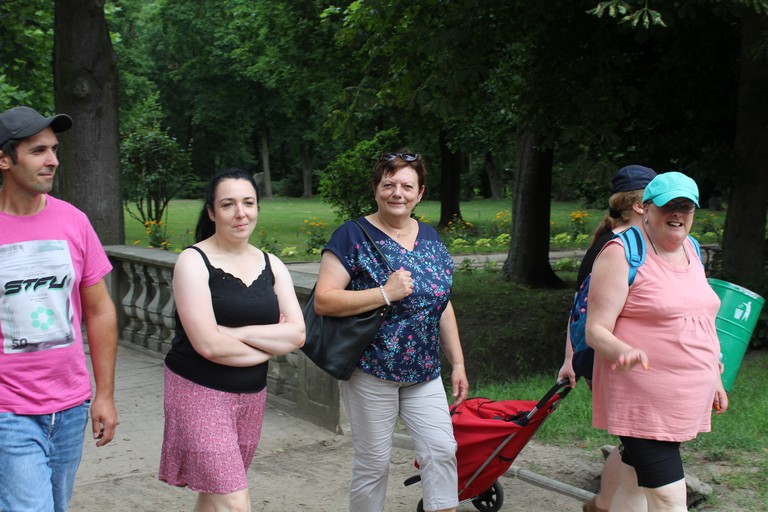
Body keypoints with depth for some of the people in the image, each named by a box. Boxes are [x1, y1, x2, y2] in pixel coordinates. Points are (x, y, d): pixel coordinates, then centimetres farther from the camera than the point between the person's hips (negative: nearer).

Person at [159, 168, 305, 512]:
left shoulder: (271, 265, 6)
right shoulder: (194, 261, -10)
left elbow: (297, 334, -4)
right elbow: (208, 345, -19)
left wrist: (236, 332, -15)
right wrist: (270, 346, -6)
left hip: (252, 394, 6)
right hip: (200, 392, -6)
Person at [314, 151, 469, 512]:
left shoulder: (429, 238, 9)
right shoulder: (353, 236, -9)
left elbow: (443, 305, 15)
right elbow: (323, 301, -17)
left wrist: (458, 363, 12)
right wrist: (385, 293, -23)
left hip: (424, 373, 5)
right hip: (371, 371, -5)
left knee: (442, 451, 2)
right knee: (372, 463, 6)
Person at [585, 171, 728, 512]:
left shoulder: (690, 250, 13)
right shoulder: (621, 254, -12)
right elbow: (596, 330, -15)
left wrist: (714, 378, 24)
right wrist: (624, 353, -35)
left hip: (684, 400, 7)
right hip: (643, 401, -7)